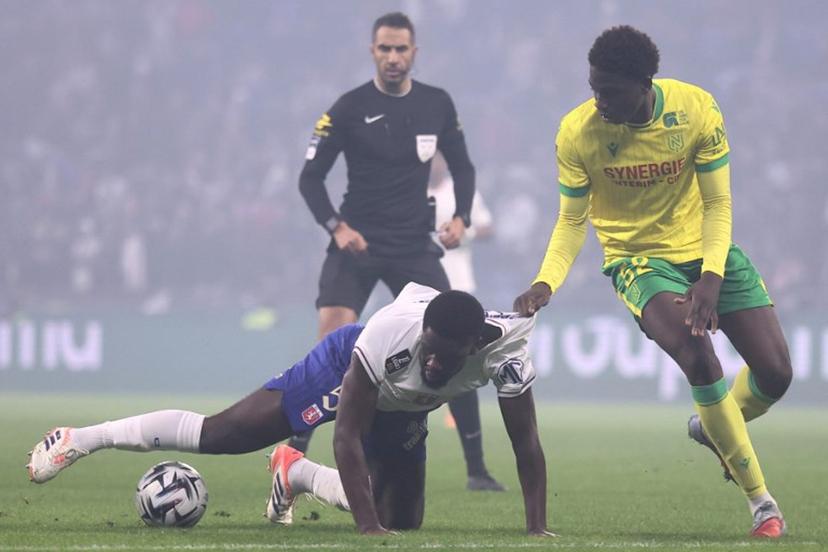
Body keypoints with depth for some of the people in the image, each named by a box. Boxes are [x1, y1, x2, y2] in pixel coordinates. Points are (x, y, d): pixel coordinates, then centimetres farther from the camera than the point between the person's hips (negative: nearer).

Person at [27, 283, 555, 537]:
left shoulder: (506, 350, -37)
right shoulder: (390, 334, -46)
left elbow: (527, 446, -27)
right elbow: (347, 436, -39)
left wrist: (538, 530, -34)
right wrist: (369, 527, -43)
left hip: (403, 413, 5)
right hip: (348, 371, -5)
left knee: (402, 520, 7)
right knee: (217, 435, -8)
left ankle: (297, 474, 32)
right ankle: (80, 439, 6)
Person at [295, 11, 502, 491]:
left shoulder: (437, 105, 3)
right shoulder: (350, 108, -6)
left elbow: (462, 166, 15)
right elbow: (311, 177, -4)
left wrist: (461, 217, -2)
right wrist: (335, 225, -19)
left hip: (415, 247, 3)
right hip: (356, 243, -3)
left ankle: (477, 468, 5)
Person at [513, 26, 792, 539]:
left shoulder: (696, 108, -17)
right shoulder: (577, 133, -18)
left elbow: (717, 203, -11)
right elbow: (572, 221, -8)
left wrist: (711, 277, -25)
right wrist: (546, 282, -25)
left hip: (707, 250, 2)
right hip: (639, 261, -2)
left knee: (775, 372, -5)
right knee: (699, 358, -27)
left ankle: (713, 427, 32)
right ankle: (760, 499, -13)